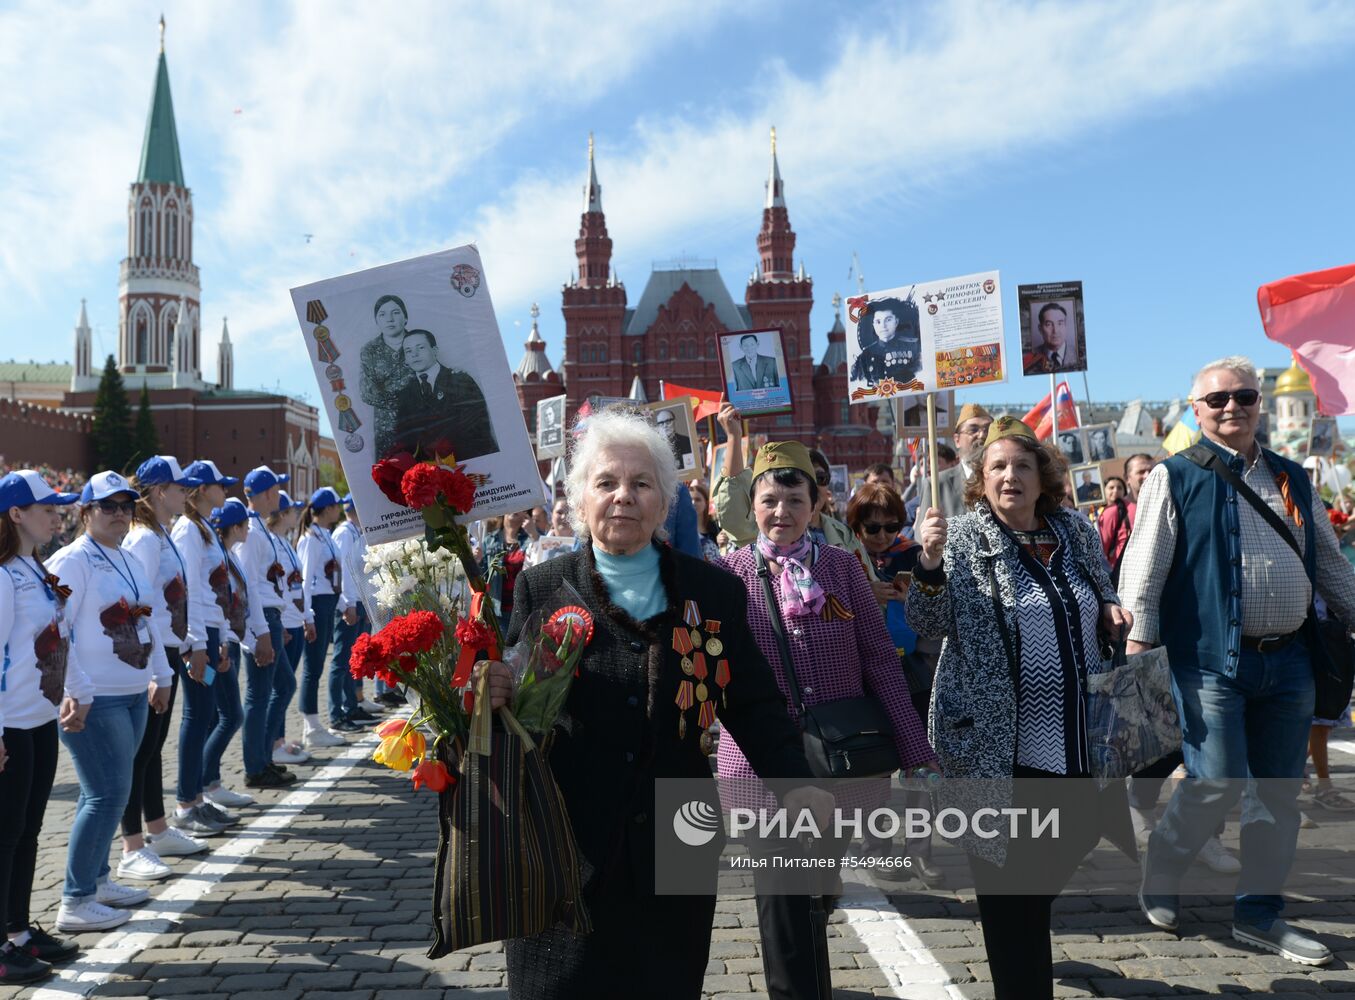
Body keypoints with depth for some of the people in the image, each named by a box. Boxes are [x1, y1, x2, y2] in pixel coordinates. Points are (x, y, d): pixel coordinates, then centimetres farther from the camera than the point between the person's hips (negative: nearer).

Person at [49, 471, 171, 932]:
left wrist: (161, 675, 24)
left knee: (105, 792, 16)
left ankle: (96, 879, 28)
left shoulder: (130, 562, 16)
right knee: (107, 794, -6)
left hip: (133, 694, 8)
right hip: (94, 700, -8)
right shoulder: (71, 562, -10)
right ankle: (75, 902, 4)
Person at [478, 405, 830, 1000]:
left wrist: (793, 781, -9)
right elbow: (518, 701, -1)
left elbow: (754, 705, 3)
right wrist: (493, 697, -23)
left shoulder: (715, 593, 0)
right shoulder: (540, 590, -2)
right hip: (569, 852, -1)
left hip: (675, 849, 1)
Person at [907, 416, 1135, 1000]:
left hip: (1080, 741, 6)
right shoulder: (963, 539, -8)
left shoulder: (1078, 532, 6)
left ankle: (1012, 927, 48)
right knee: (1012, 885, 4)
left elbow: (1102, 605, 20)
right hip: (1000, 744, -5)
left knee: (1069, 851, 21)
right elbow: (928, 624, -14)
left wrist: (1114, 616, -3)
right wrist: (929, 563, -31)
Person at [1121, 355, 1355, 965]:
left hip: (1288, 660, 6)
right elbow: (1145, 566, -8)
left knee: (1279, 793, 11)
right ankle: (1160, 874, 21)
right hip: (1213, 661, -6)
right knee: (1217, 785, -6)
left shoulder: (1292, 479, 15)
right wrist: (1139, 641, -14)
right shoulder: (1175, 478, -3)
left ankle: (1259, 913, 25)